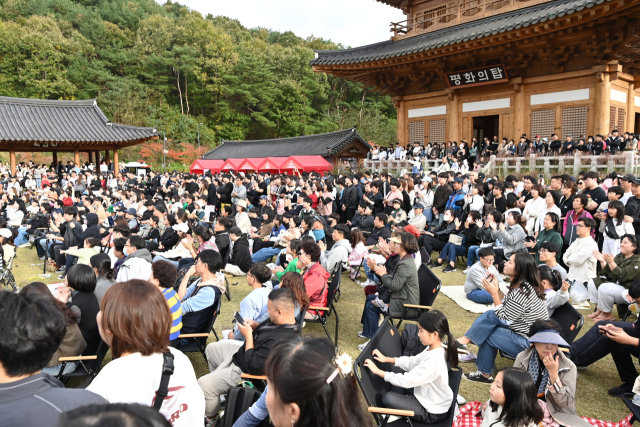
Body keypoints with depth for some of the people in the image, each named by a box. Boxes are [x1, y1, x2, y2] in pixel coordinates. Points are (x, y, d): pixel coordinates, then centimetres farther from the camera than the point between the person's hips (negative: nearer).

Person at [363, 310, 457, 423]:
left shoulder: (433, 362, -35)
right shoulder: (434, 350, -7)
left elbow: (406, 381, -31)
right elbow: (412, 362, 6)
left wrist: (378, 371, -24)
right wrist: (387, 359, -1)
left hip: (432, 413, -9)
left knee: (387, 398, -13)